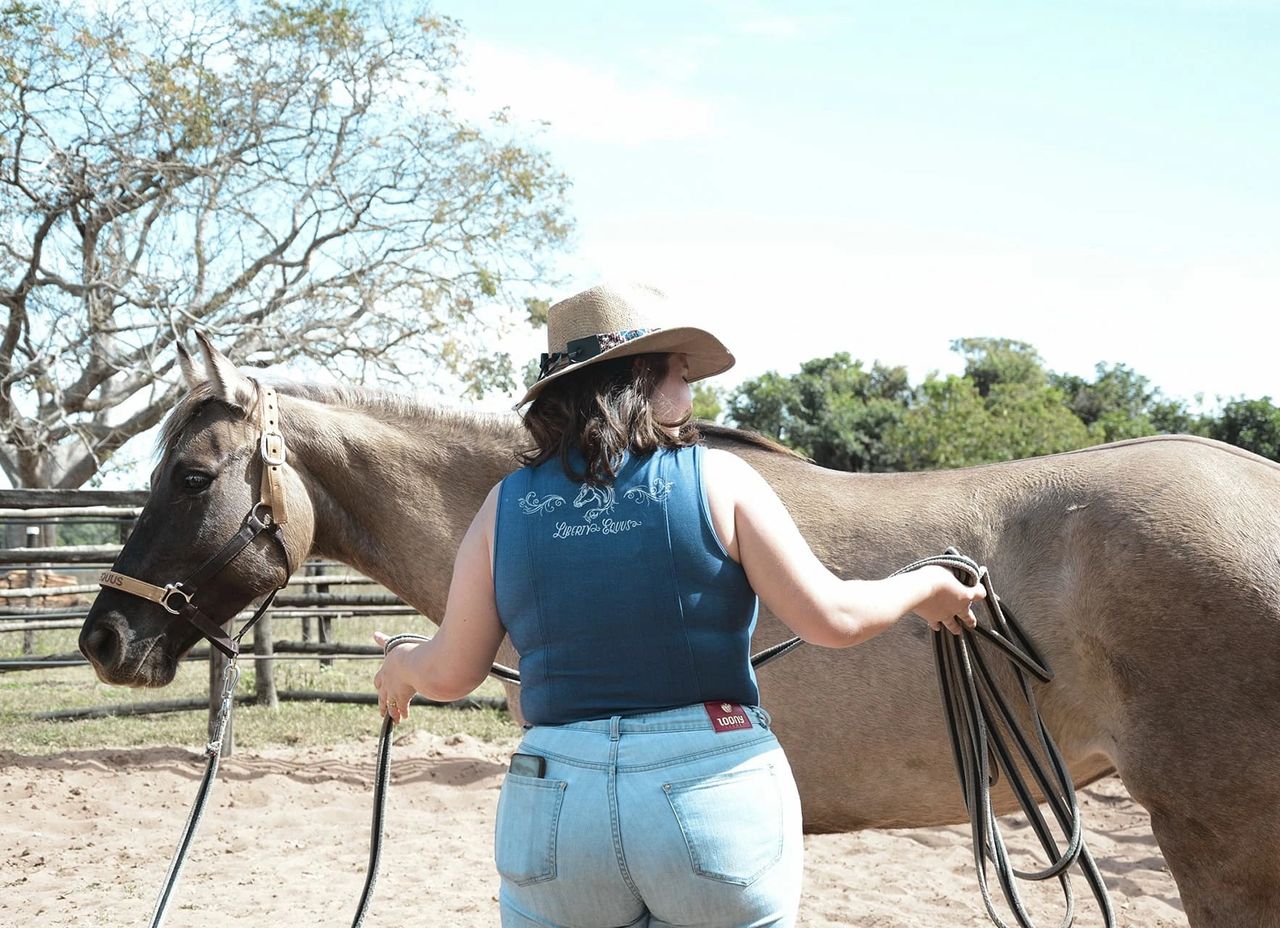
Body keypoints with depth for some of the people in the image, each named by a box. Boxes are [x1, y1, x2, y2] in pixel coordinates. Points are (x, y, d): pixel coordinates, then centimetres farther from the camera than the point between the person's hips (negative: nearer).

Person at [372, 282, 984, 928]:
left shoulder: (506, 504, 3)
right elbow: (831, 619, -6)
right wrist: (924, 587, 13)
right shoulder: (718, 479, -4)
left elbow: (451, 674, 6)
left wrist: (402, 666, 29)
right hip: (717, 797, -2)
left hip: (554, 810, 2)